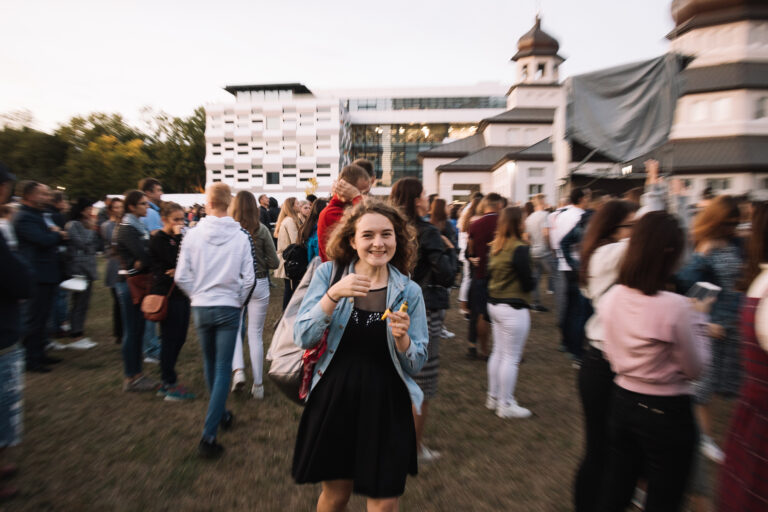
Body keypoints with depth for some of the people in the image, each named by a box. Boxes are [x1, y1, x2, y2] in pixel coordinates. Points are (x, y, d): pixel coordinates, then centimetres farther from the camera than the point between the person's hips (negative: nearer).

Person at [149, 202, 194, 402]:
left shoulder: (176, 239, 14)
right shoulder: (158, 240, -9)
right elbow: (178, 260, -21)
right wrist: (179, 236, -16)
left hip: (181, 294, 8)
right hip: (167, 295, -8)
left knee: (179, 338, 12)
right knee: (170, 339, -1)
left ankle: (168, 382, 24)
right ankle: (170, 386, 10)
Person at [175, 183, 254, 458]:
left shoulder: (194, 234, -6)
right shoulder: (241, 236, -10)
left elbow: (181, 276, -6)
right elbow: (248, 277, -10)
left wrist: (197, 294, 10)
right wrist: (239, 300, 6)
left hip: (200, 308, 2)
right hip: (228, 308, -2)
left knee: (210, 363, 21)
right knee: (223, 369, 3)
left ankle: (220, 414, 40)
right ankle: (208, 435, 0)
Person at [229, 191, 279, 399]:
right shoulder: (262, 230, -7)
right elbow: (274, 262, -4)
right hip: (259, 284, 1)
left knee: (235, 328, 20)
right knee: (256, 334, 9)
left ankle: (238, 369, 2)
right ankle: (258, 385, 17)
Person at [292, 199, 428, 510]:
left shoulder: (409, 291, -4)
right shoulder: (328, 274, -6)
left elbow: (416, 364, 0)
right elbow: (303, 339, -12)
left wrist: (402, 338, -21)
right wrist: (333, 295, -25)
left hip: (387, 408, 1)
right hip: (333, 402, 0)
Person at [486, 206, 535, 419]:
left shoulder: (495, 246, 5)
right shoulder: (519, 248, -19)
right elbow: (528, 283, -14)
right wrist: (532, 281, 5)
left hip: (494, 304, 8)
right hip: (513, 309, -8)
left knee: (498, 352, 18)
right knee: (511, 357, 4)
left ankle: (493, 397, 30)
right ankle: (506, 405, 15)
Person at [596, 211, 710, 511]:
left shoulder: (612, 297, -7)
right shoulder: (675, 307, -23)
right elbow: (695, 369, -10)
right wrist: (697, 320, -1)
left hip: (623, 401, 5)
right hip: (668, 411, -5)